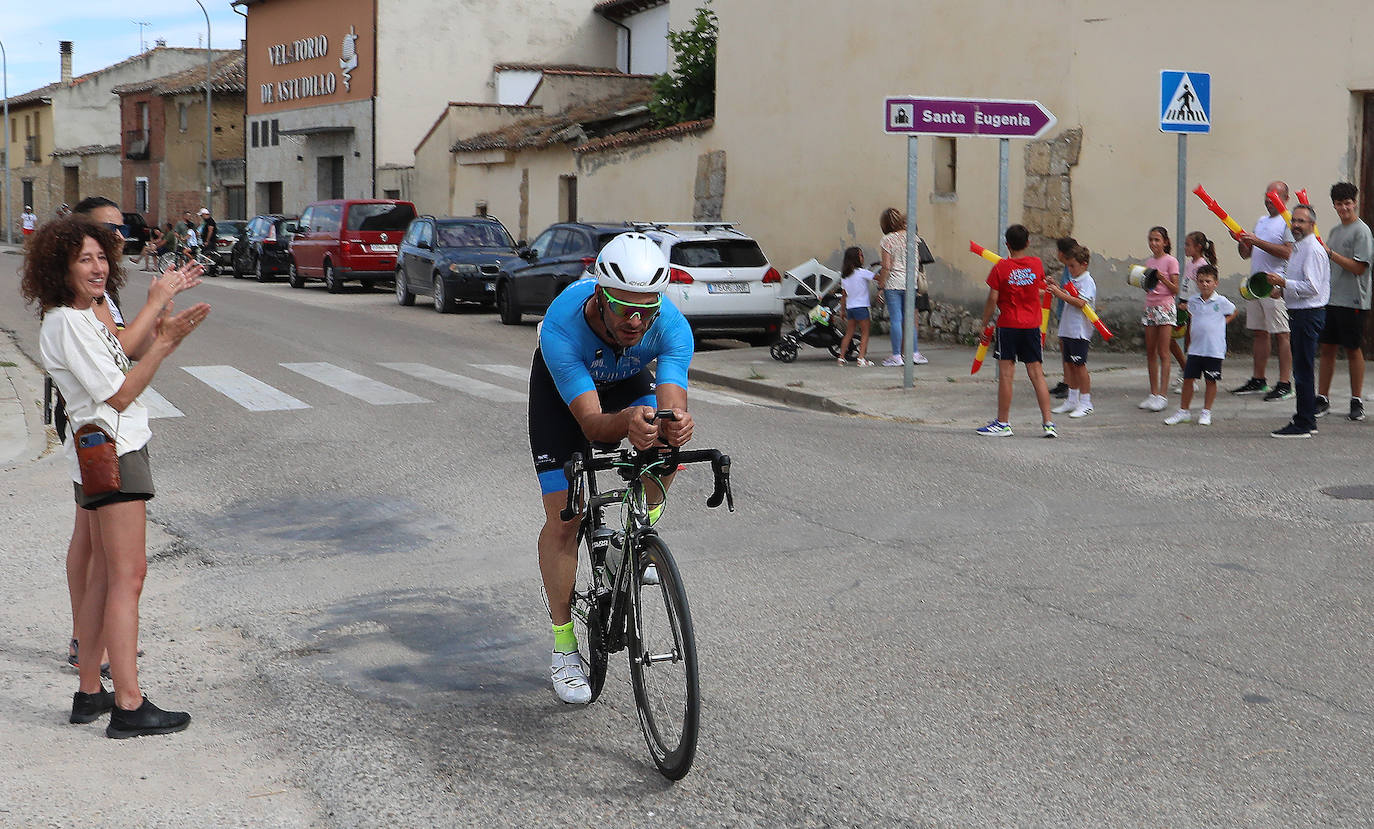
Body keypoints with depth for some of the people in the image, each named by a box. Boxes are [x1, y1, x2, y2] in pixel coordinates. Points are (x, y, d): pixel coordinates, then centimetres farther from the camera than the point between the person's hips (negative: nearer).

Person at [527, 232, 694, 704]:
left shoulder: (672, 327, -36)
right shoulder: (561, 327, -41)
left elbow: (672, 404, -44)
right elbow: (591, 423, -44)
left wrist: (675, 425, -68)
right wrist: (627, 422, -67)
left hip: (630, 381, 2)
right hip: (563, 387, -2)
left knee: (664, 439, -31)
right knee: (563, 518, -8)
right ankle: (563, 646, 6)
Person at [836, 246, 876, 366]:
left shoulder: (843, 275, 8)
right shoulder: (861, 272, -10)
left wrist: (843, 310, 19)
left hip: (849, 307, 6)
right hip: (861, 306, -6)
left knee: (848, 334, 12)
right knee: (865, 333, 1)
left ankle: (841, 357, 9)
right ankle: (862, 358, -8)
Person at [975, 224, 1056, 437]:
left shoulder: (1001, 268, -9)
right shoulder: (1036, 264, 2)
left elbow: (992, 300, -10)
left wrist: (985, 324, 2)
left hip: (1008, 325, -4)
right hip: (1032, 325, 4)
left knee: (1006, 373, 1)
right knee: (1036, 373, 5)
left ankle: (1003, 422, 5)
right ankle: (1048, 422, 3)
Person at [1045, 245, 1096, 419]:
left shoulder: (1087, 282, -11)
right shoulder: (1073, 280, 15)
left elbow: (1080, 303, -24)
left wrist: (1061, 294, -24)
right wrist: (1056, 289, 9)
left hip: (1079, 332, -9)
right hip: (1068, 331, 9)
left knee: (1079, 365, -5)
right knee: (1070, 364, 11)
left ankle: (1086, 403, 0)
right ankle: (1072, 401, 19)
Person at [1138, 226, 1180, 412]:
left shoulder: (1170, 262, -5)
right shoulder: (1148, 262, 13)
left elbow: (1175, 290, -8)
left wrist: (1163, 279, -21)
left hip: (1165, 308, -6)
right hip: (1149, 307, 6)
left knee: (1163, 353, -7)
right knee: (1150, 353, 6)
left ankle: (1163, 395, -8)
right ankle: (1153, 393, 11)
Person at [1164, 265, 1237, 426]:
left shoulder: (1221, 302, -4)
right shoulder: (1193, 302, 6)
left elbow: (1233, 312, 14)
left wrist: (1222, 322, 1)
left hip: (1215, 350, -3)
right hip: (1195, 349, 3)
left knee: (1210, 381, 4)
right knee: (1188, 378, 3)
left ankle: (1206, 412, 16)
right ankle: (1184, 411, 14)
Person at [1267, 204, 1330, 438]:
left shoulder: (1313, 250, -14)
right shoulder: (1299, 248, 19)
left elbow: (1312, 287, -21)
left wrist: (1284, 283, -20)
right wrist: (1281, 286, 11)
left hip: (1308, 313, -11)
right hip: (1299, 313, 11)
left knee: (1303, 369, -10)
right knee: (1303, 368, 15)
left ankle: (1303, 424, -8)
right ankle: (1307, 419, 22)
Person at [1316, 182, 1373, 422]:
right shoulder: (1335, 231, 17)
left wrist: (1330, 252, -18)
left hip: (1353, 302, -7)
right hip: (1331, 300, 7)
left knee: (1353, 350, 0)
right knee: (1327, 348, 6)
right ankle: (1322, 399, 11)